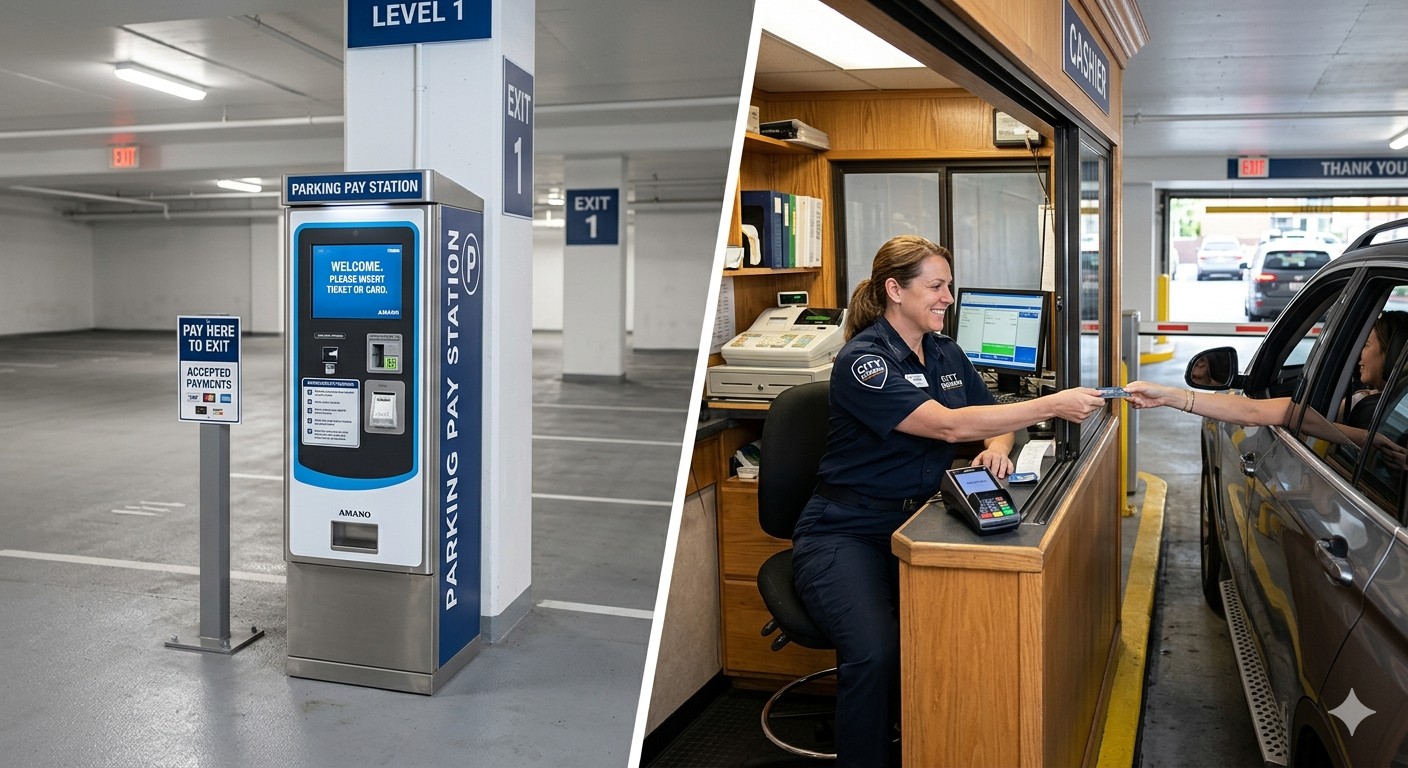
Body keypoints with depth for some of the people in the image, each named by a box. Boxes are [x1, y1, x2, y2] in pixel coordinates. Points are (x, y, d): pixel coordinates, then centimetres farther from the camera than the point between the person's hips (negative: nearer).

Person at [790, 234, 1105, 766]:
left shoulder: (946, 354, 11)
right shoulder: (863, 360, -14)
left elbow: (988, 414, 23)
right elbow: (949, 425, -23)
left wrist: (997, 446, -3)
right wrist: (1054, 405, -22)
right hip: (846, 532, -6)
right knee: (877, 652, -32)